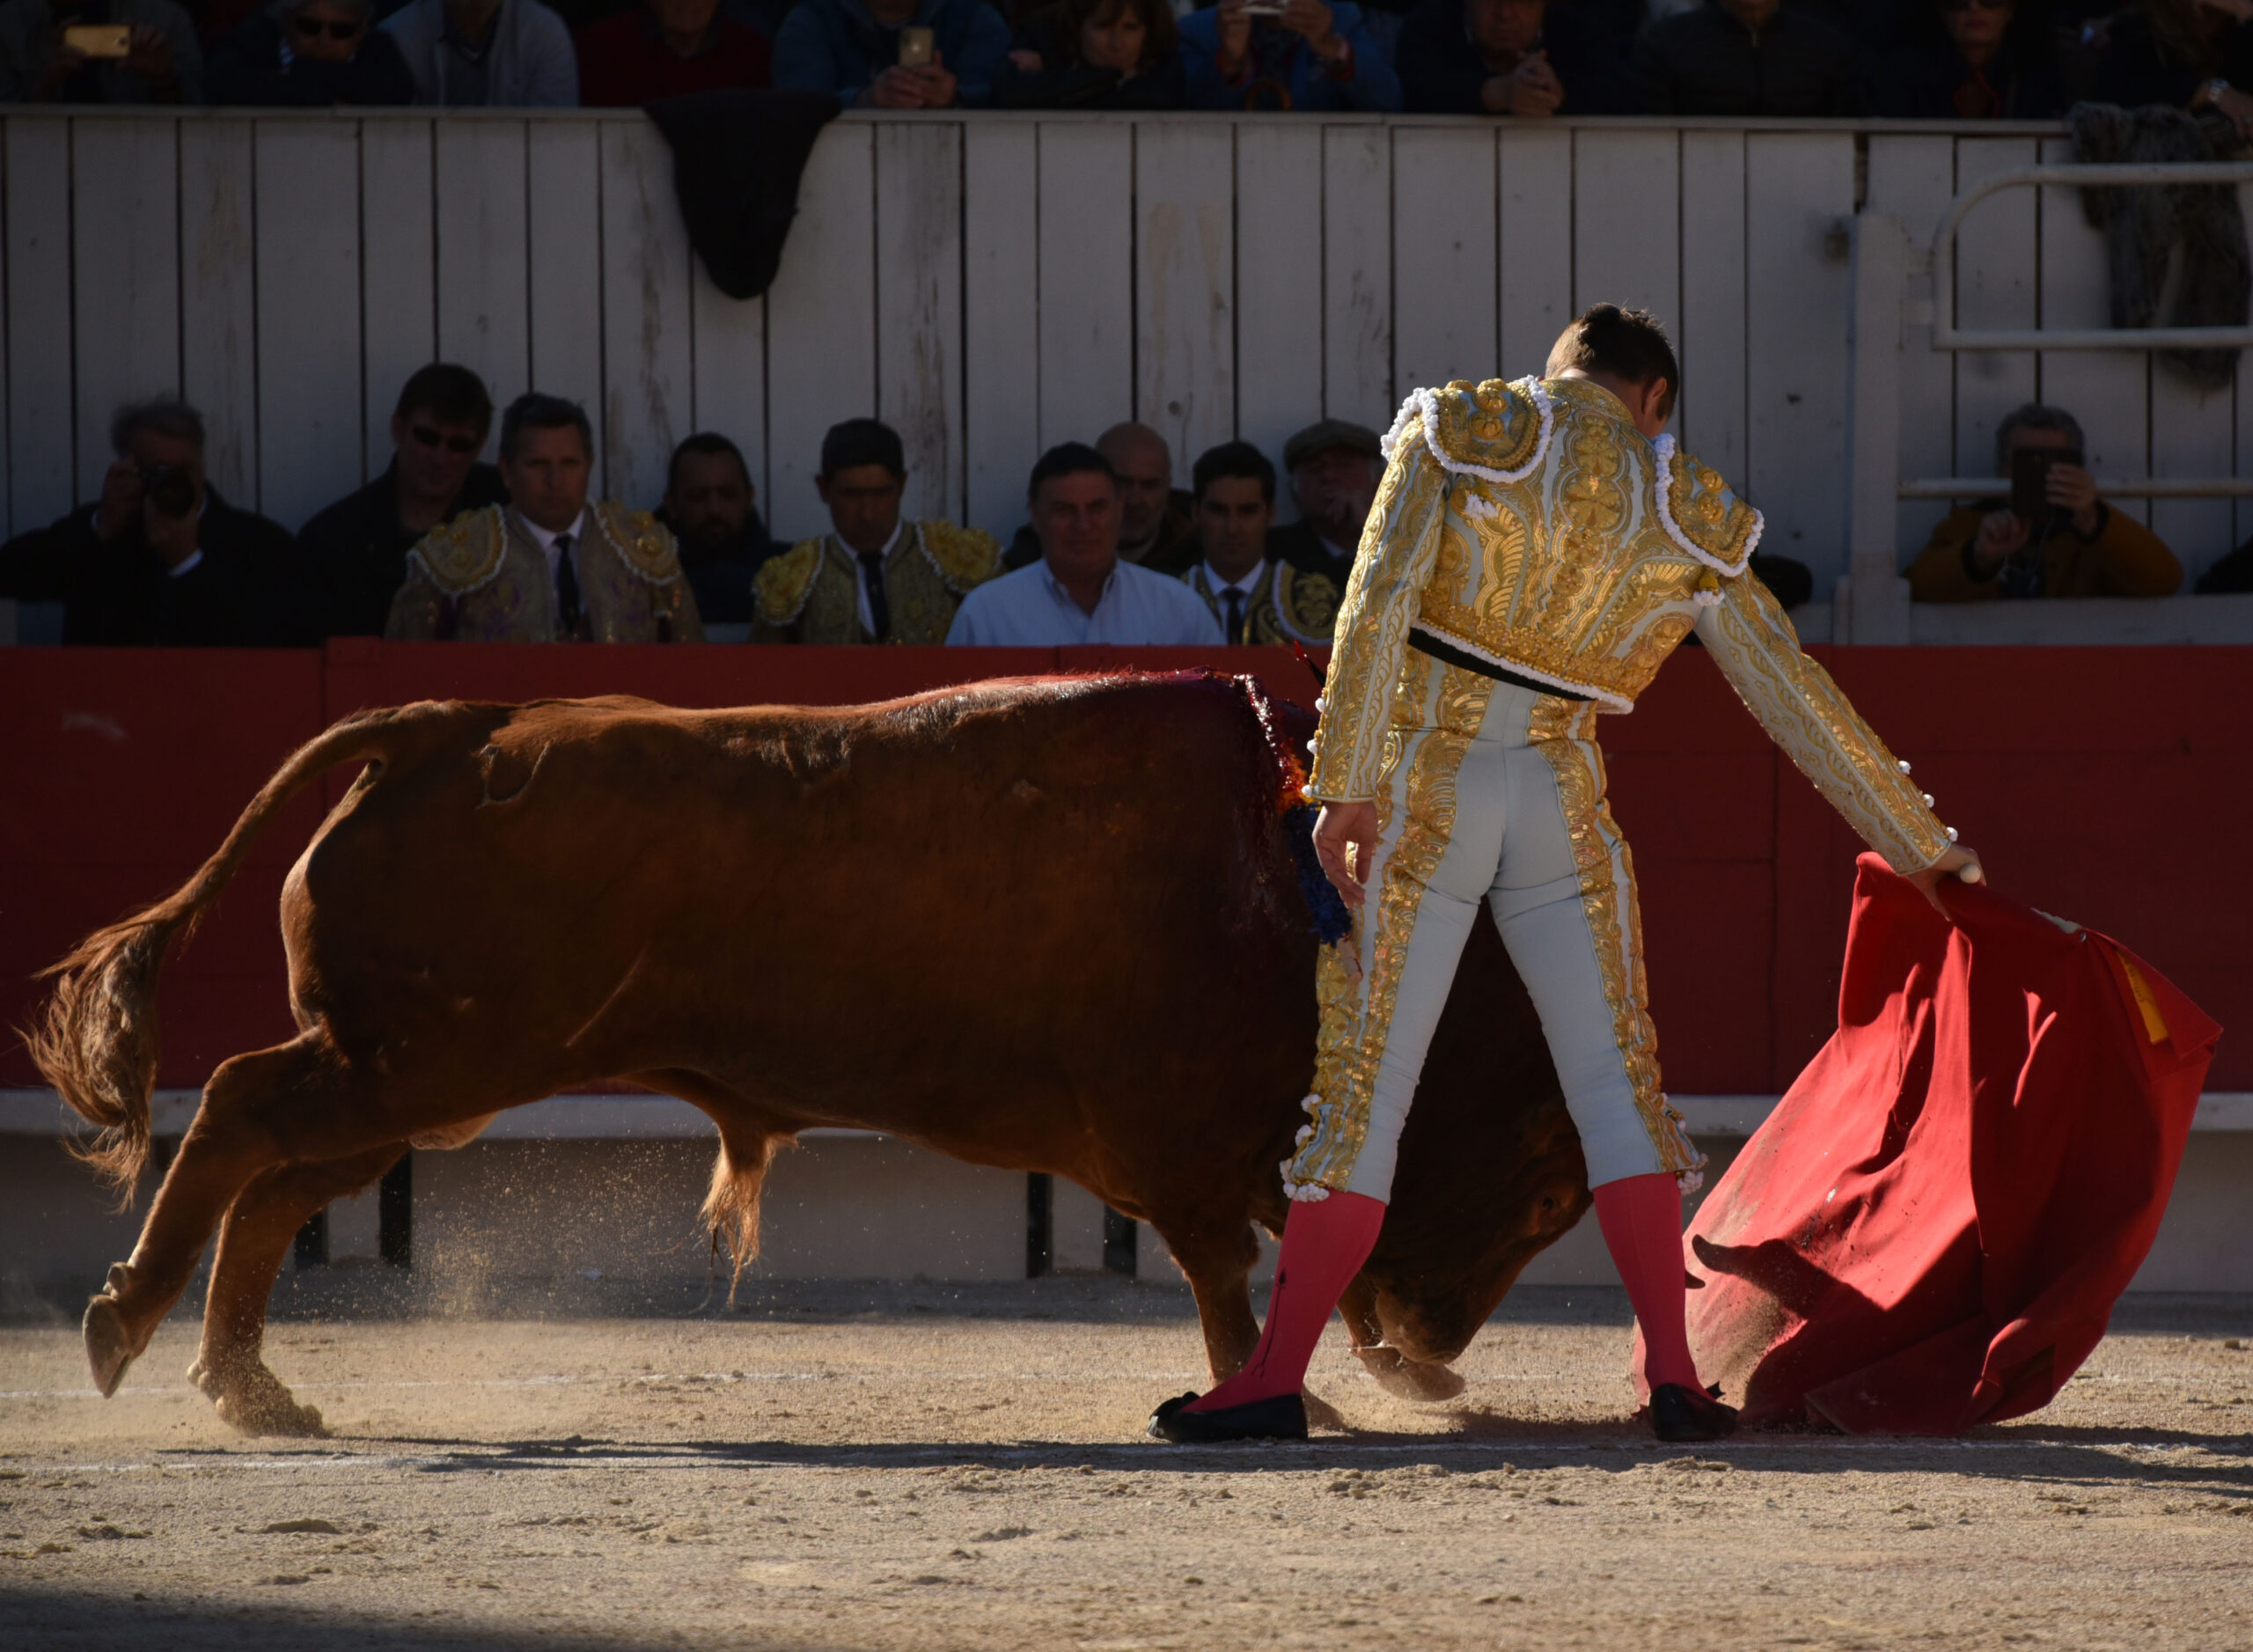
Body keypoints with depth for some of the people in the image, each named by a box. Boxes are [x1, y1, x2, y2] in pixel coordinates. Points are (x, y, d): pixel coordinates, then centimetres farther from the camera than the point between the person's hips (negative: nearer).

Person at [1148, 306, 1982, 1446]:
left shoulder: (1461, 434, 1)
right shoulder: (1689, 522, 8)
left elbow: (1380, 602, -12)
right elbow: (1798, 697, 11)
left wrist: (1344, 784, -14)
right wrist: (1915, 842, 20)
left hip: (1419, 792, -1)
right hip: (1563, 808, 1)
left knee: (1364, 1084, -1)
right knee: (1614, 1084, 9)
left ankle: (1275, 1377, -2)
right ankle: (1673, 1373, 4)